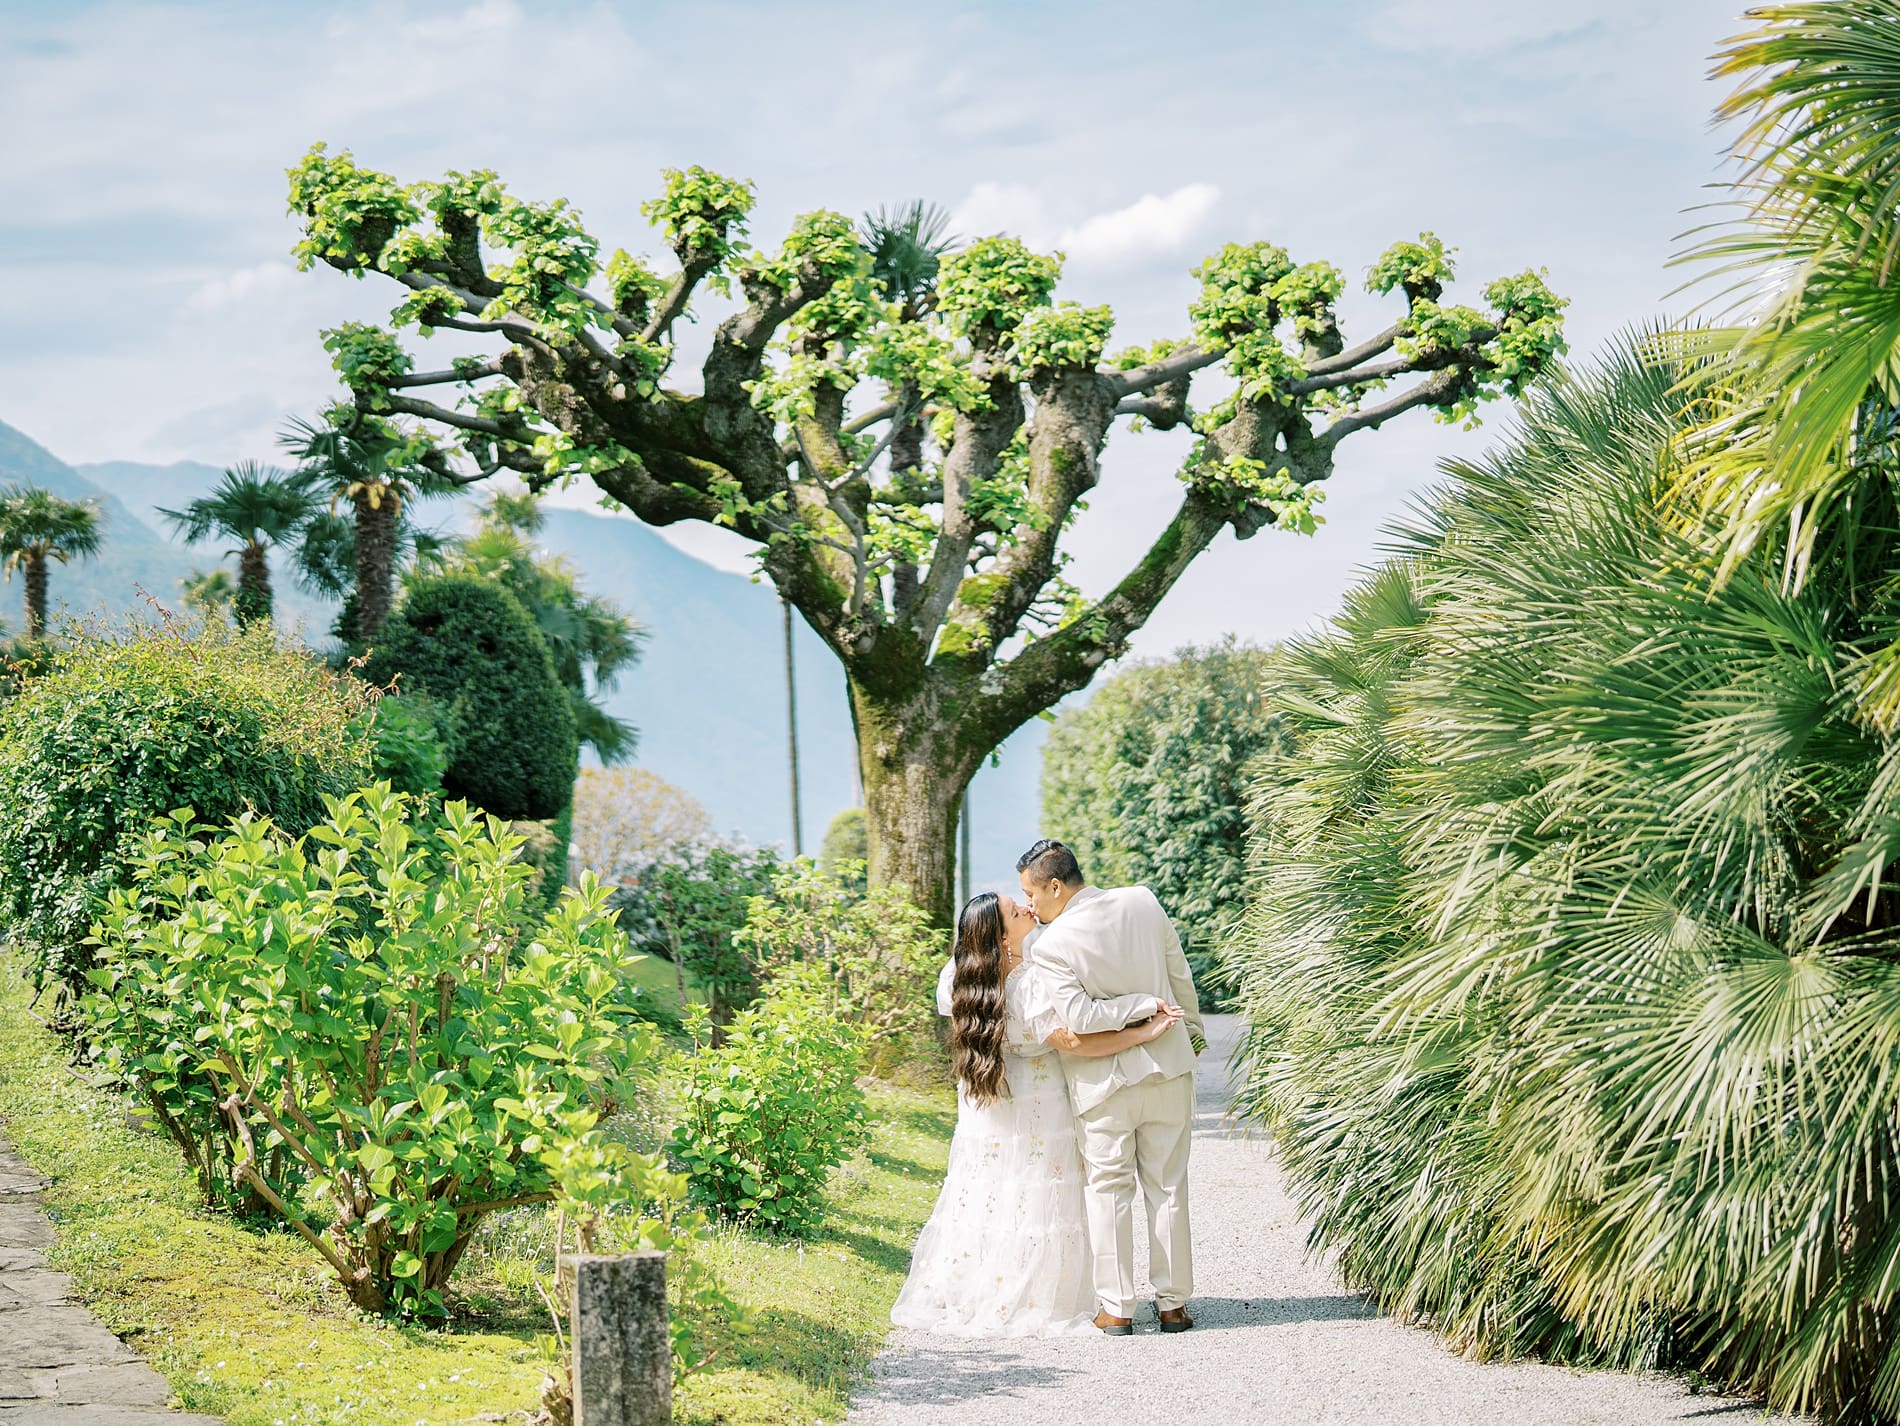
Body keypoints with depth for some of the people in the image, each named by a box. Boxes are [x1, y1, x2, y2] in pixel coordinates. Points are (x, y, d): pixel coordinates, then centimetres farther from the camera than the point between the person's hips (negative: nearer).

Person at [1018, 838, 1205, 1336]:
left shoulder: (1051, 945, -16)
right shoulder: (1143, 903, -3)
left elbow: (1078, 1019, -22)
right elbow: (1179, 975, 8)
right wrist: (1192, 1028, 23)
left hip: (1104, 1081, -4)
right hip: (1168, 1068, 4)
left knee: (1109, 1191, 8)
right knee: (1167, 1188, 11)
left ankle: (1115, 1308, 8)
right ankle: (1173, 1303, 15)